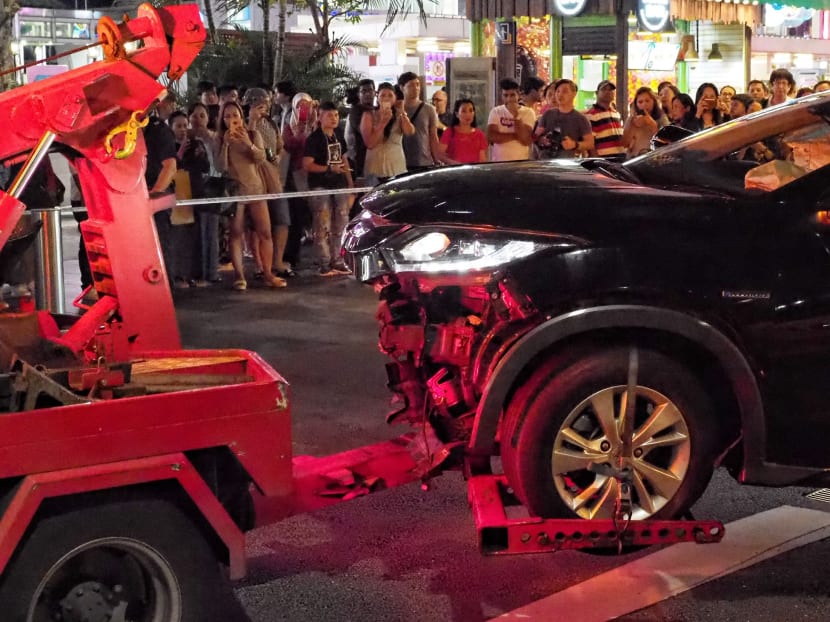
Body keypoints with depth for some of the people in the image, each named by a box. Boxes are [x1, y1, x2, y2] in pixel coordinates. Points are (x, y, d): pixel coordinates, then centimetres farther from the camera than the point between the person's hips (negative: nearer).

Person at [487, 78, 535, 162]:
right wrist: (516, 135, -13)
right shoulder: (496, 112, 3)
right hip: (498, 162, 1)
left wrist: (515, 116, -16)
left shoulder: (528, 112, -1)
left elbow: (526, 140, -13)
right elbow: (491, 136, -10)